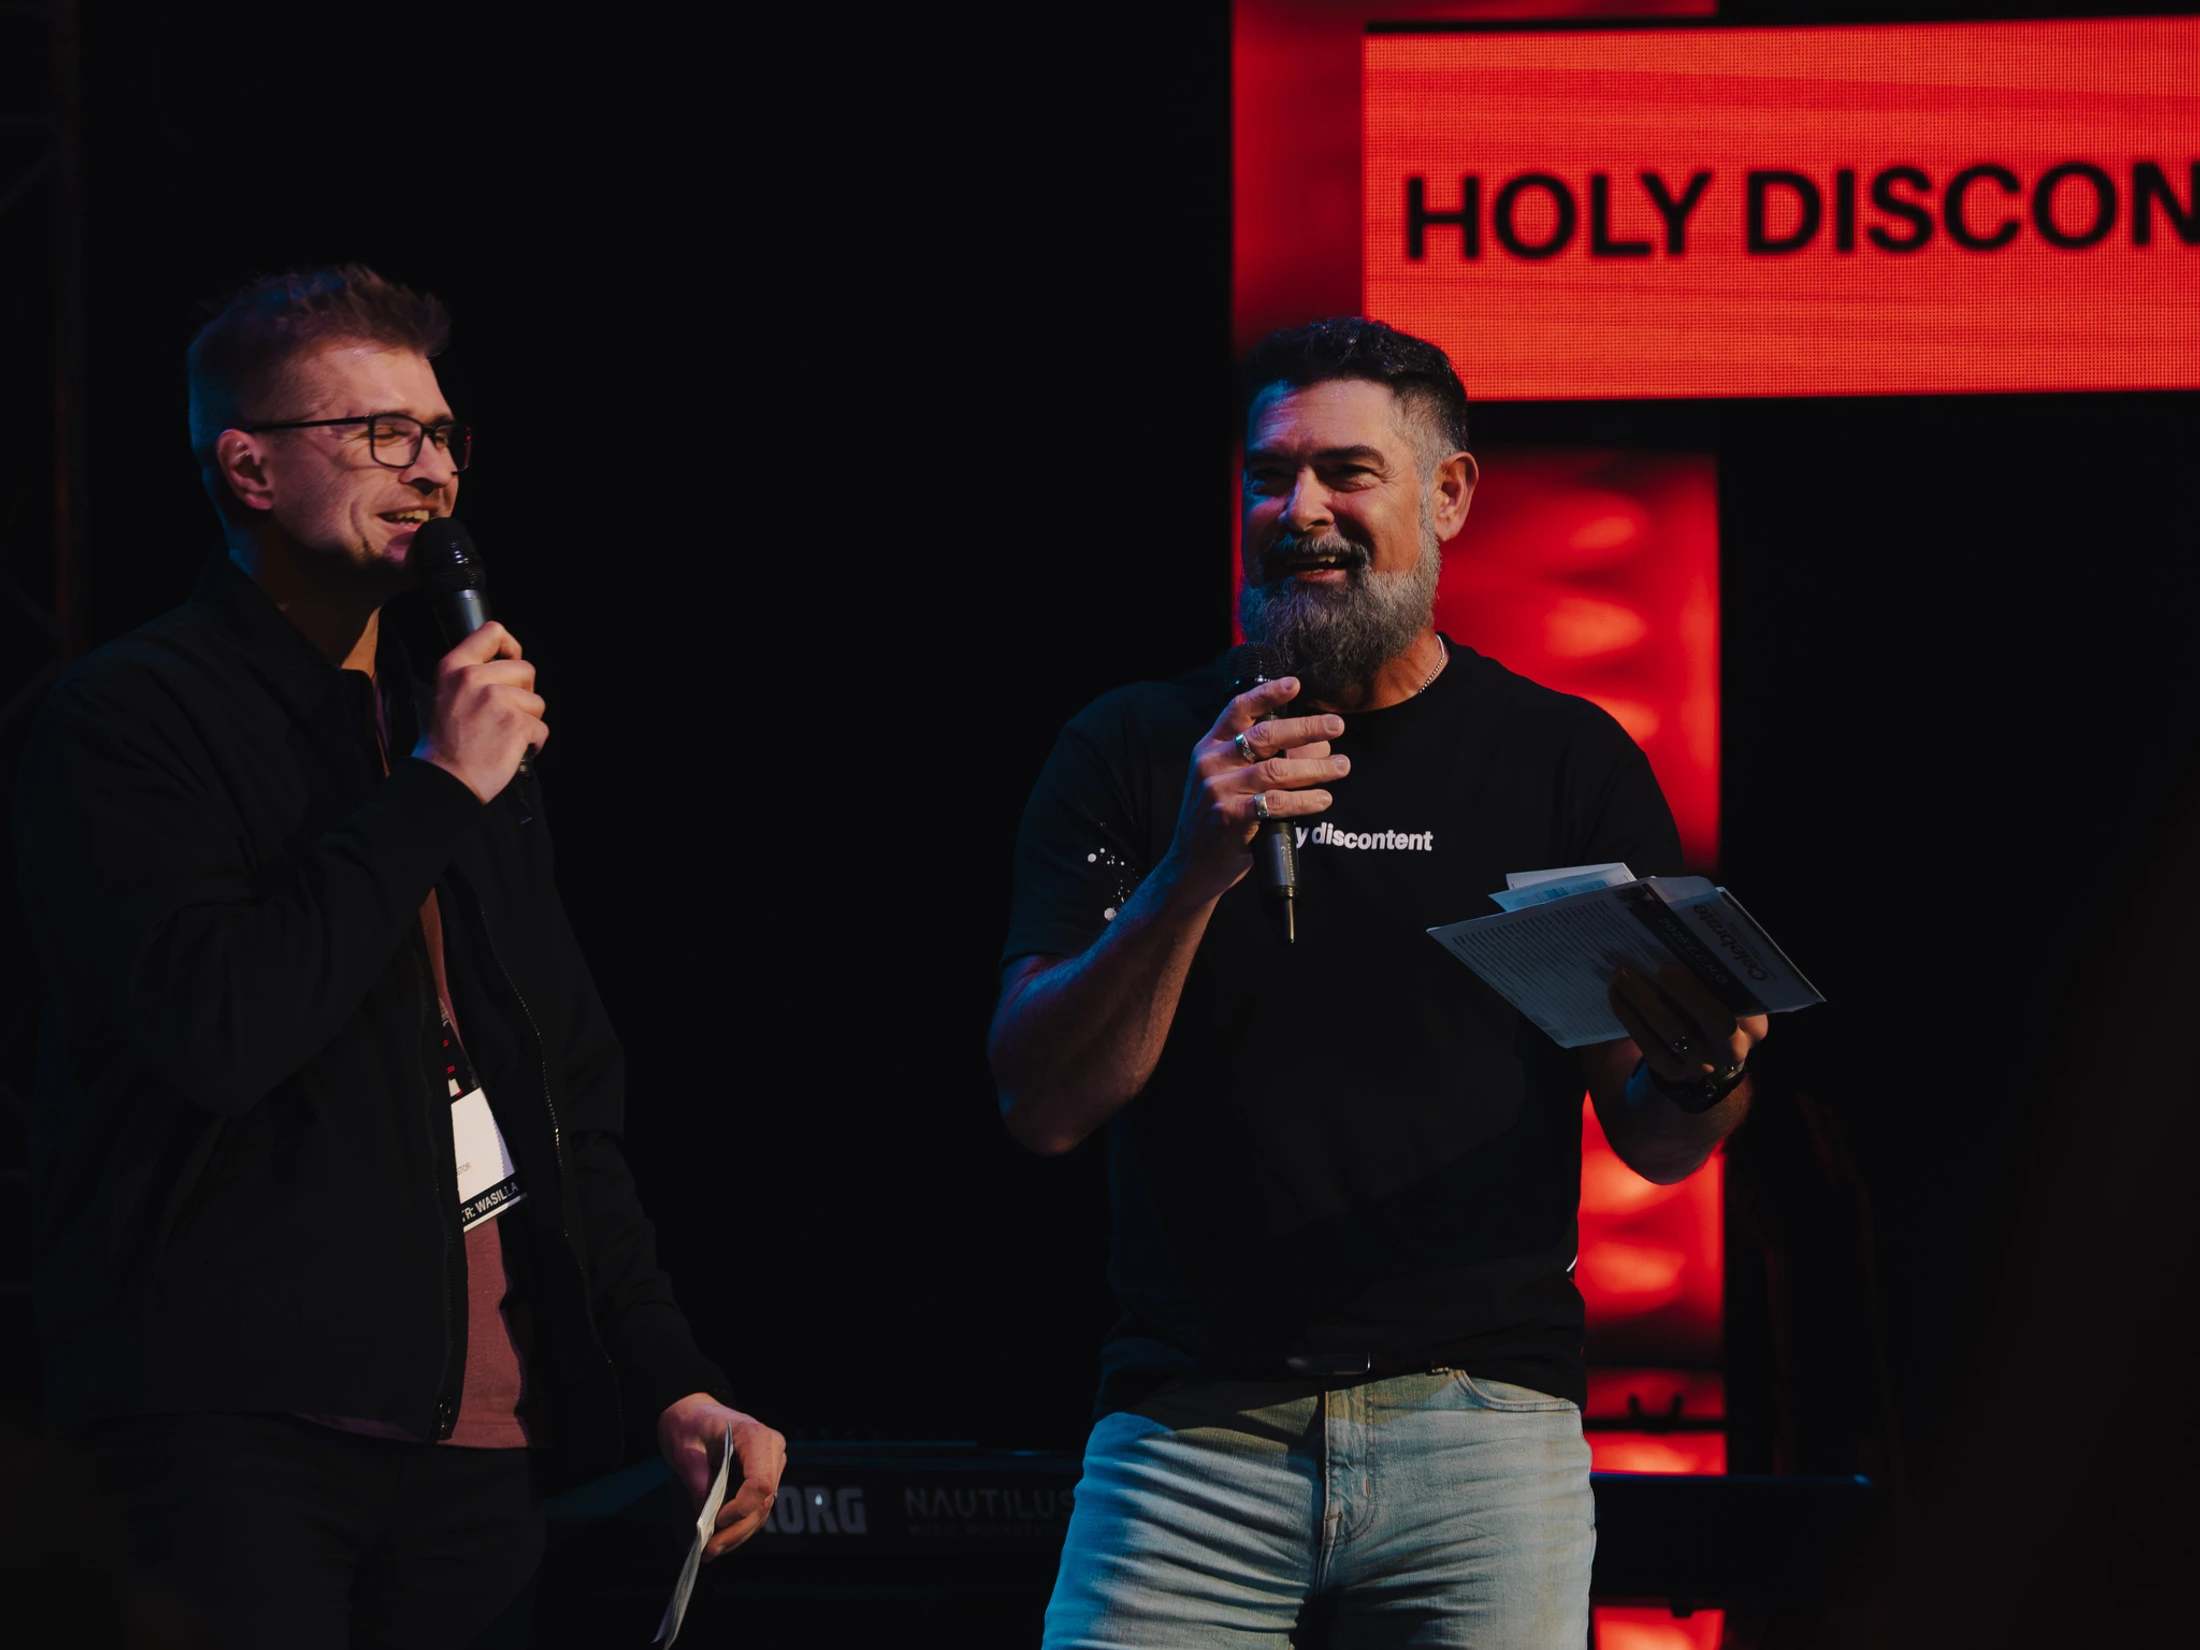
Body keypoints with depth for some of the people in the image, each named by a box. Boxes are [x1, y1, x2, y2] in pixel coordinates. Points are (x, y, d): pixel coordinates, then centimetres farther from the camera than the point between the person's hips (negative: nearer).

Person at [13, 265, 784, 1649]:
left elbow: (574, 1110, 24)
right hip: (235, 1434, -7)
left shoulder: (474, 736, 21)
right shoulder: (130, 719, -2)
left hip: (478, 1438, 7)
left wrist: (671, 1385, 14)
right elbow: (215, 1025, -18)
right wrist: (437, 794, -10)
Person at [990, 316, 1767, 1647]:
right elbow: (1043, 1107, -2)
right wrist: (1193, 876, -16)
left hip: (1483, 1436, 0)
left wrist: (1702, 1076, -15)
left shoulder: (1570, 764, 8)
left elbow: (1653, 1144, 9)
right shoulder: (1136, 754, 8)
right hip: (1193, 1432, 0)